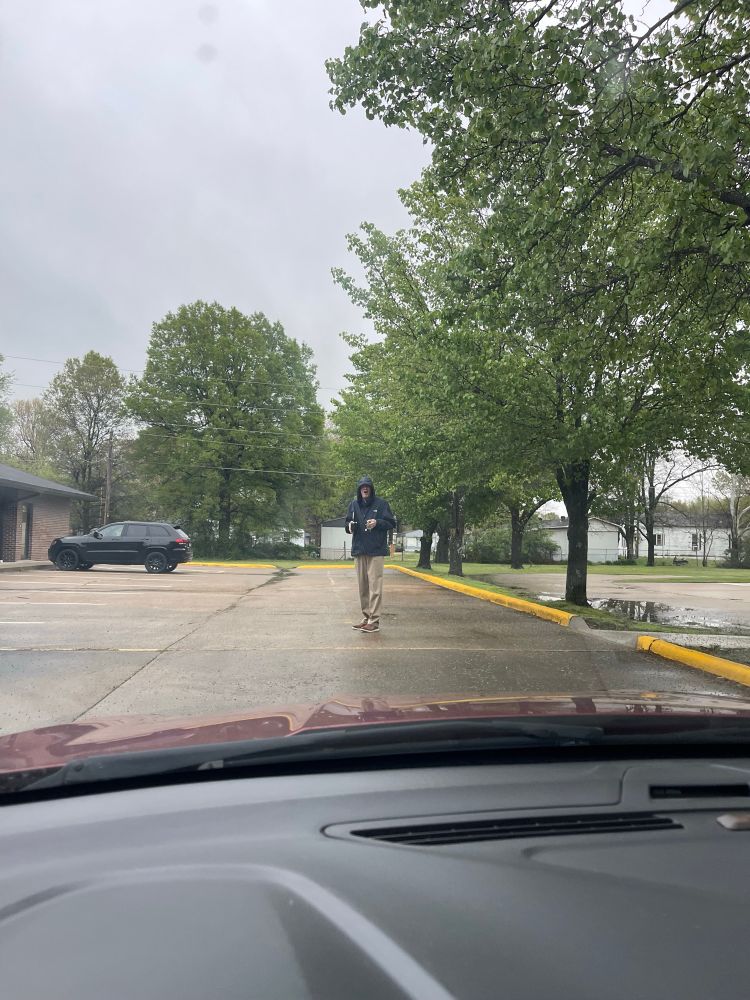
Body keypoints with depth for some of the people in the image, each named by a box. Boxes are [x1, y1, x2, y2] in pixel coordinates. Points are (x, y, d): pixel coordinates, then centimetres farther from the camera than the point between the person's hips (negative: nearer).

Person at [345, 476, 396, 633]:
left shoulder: (381, 503, -1)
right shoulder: (354, 504, 10)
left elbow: (391, 523, 0)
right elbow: (347, 523, 17)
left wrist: (377, 523, -17)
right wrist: (350, 525, -6)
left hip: (376, 551, -5)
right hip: (359, 550, 5)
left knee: (375, 585, -7)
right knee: (362, 585, 10)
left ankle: (374, 620, -5)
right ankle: (366, 617, 20)